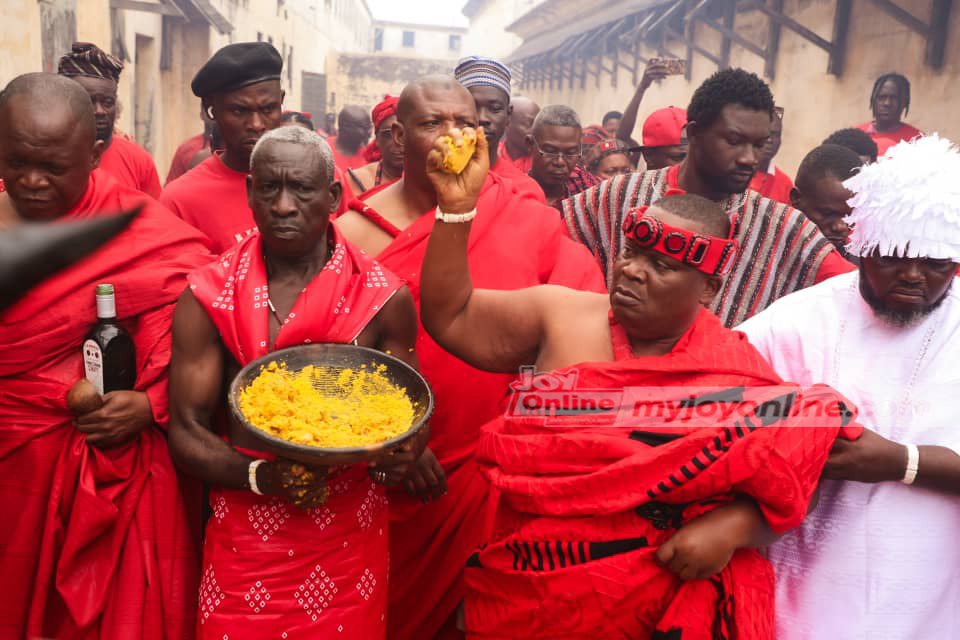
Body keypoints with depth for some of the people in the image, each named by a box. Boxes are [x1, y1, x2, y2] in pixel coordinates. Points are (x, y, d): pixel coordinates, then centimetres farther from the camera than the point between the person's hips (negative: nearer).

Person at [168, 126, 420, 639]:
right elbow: (185, 432, -3)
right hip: (244, 537, 0)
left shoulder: (385, 298, -4)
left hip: (350, 540, 0)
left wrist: (397, 454, -17)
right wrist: (258, 475, -20)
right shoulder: (207, 297, -3)